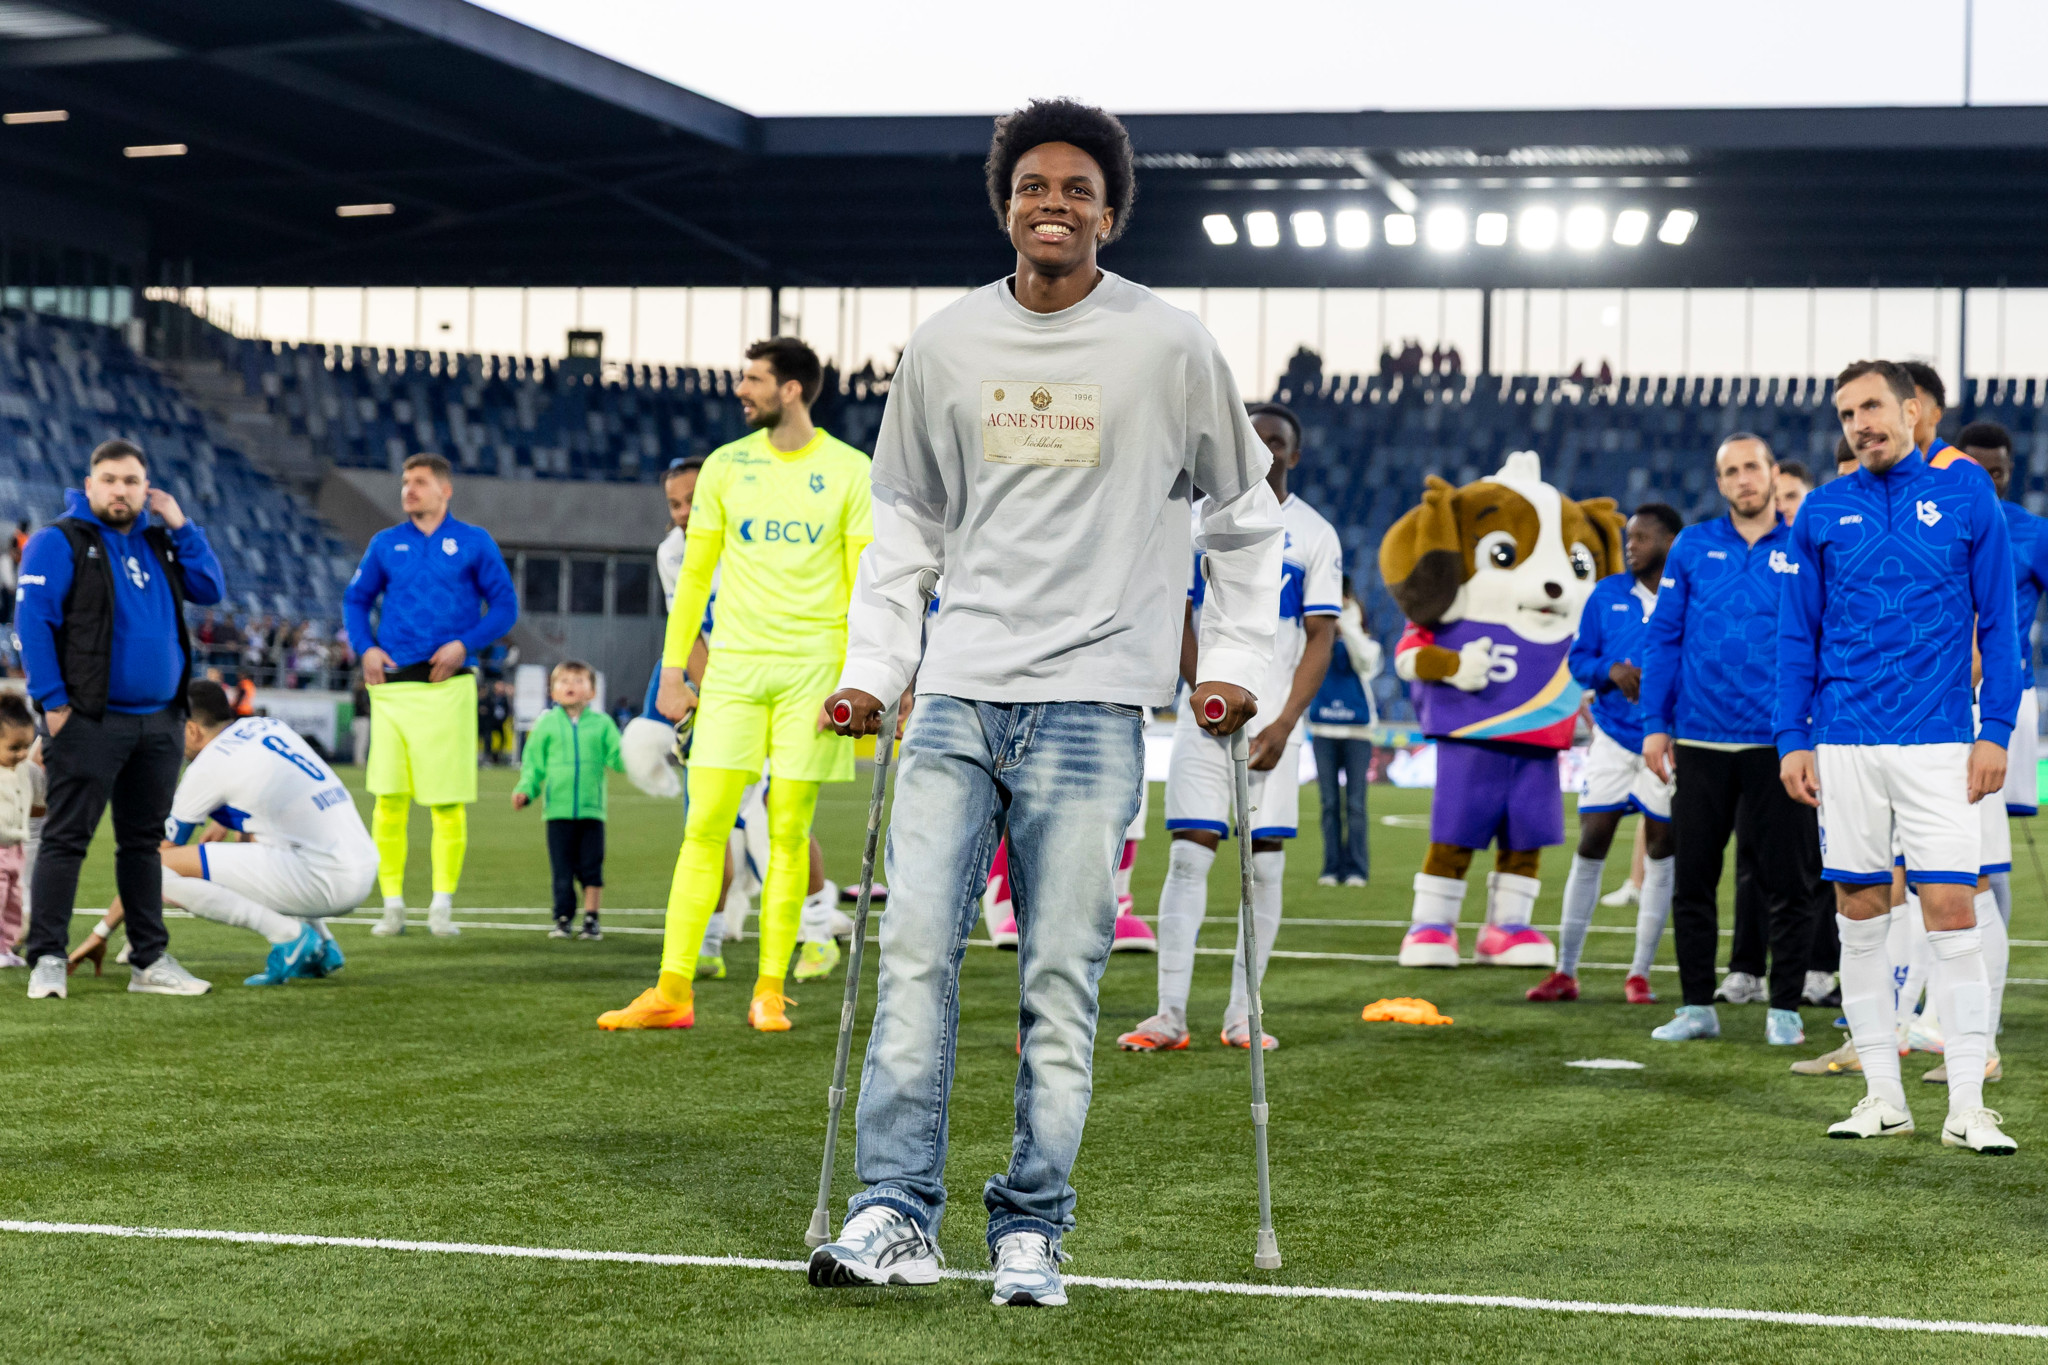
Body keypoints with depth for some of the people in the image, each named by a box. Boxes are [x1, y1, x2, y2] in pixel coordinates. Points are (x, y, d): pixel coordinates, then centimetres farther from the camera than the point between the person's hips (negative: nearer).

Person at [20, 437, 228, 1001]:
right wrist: (53, 701, -15)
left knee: (142, 841, 12)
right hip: (89, 721, -6)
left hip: (158, 721, 6)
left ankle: (150, 960, 17)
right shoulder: (59, 542, -5)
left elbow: (211, 590, 9)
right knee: (66, 838, -6)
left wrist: (181, 526, 0)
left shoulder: (158, 542, 15)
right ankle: (47, 960, -4)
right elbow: (31, 621, -10)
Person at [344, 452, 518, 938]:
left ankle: (442, 905, 6)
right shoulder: (386, 543, 12)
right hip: (392, 685, 2)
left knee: (448, 802, -3)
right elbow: (355, 600, 20)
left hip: (447, 684, -2)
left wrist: (464, 644, -10)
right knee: (388, 798, -2)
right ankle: (392, 905, 6)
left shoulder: (474, 542, 5)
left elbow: (505, 606, 4)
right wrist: (365, 648, 3)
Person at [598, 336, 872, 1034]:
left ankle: (769, 991, 7)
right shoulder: (726, 466, 8)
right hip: (734, 663, 2)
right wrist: (672, 669, 7)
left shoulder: (849, 470, 2)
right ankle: (672, 991, -5)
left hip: (814, 664, -2)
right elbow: (694, 574, 12)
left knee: (788, 830, 0)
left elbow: (865, 582, 1)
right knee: (705, 824, -5)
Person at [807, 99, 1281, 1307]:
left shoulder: (1170, 347, 1)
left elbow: (1245, 515, 12)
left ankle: (1032, 1234, 6)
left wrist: (1237, 660, 4)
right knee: (915, 954, -6)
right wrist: (870, 669, 9)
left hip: (1093, 705, -2)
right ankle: (896, 1217, -2)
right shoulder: (946, 346, 8)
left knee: (1061, 980, -2)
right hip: (958, 695, 3)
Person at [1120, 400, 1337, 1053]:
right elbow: (1179, 618, 7)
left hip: (1273, 722, 0)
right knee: (1188, 856, -6)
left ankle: (1243, 1014, 7)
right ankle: (1170, 1015, -9)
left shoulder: (1315, 535, 3)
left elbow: (1320, 638, 0)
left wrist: (1284, 723, -10)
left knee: (1264, 864, 0)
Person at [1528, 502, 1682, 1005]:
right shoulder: (1607, 595, 5)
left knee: (1660, 851, 4)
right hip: (1613, 737, 2)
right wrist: (1611, 671, -12)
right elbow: (1578, 659, 8)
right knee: (1590, 847, -1)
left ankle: (1640, 974, 13)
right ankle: (1565, 972, 5)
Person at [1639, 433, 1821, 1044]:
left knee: (1787, 881, 1)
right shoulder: (1692, 548, 6)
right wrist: (1654, 724, 1)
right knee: (1693, 878, 6)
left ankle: (1784, 1008, 12)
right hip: (1701, 742, 2)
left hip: (1778, 743, -1)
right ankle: (1697, 1005, 16)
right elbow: (1663, 638, 7)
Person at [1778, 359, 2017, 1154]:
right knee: (1861, 917, 5)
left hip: (1939, 743, -2)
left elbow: (1998, 620, 4)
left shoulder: (1967, 494, 3)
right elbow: (1797, 635, 11)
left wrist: (1994, 731, -3)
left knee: (1953, 914, -8)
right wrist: (1792, 740, 3)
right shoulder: (1822, 513, 7)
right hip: (1845, 745, 2)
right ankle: (1882, 1097, 13)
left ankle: (1967, 1105, -5)